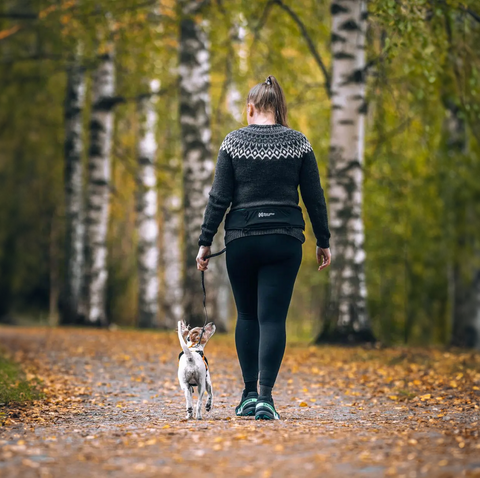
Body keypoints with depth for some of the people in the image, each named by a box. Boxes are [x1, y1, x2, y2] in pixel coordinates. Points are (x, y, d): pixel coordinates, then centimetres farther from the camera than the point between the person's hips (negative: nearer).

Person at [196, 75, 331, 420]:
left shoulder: (234, 142, -1)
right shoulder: (298, 143, 1)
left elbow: (219, 198, -3)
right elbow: (314, 197, 3)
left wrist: (206, 242, 3)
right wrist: (324, 242, 12)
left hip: (242, 239, 0)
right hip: (284, 239, 0)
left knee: (247, 315, 15)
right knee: (273, 318, -1)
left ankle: (250, 393, 15)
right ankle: (265, 397, -11)